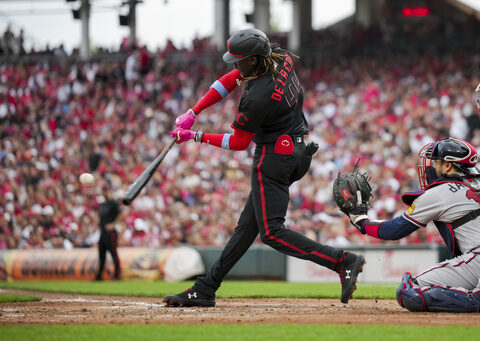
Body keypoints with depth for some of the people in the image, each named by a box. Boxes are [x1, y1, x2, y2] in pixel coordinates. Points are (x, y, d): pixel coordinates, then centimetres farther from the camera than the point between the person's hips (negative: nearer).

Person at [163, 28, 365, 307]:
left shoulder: (258, 98, -26)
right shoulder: (281, 58, -2)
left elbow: (239, 143, -11)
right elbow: (231, 80, 9)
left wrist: (196, 137, -1)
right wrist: (193, 113, 7)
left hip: (274, 156, -10)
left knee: (272, 232, -10)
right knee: (249, 223, 11)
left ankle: (343, 262, -20)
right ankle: (206, 289, 16)